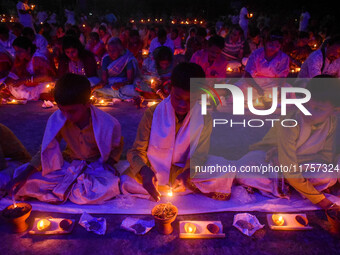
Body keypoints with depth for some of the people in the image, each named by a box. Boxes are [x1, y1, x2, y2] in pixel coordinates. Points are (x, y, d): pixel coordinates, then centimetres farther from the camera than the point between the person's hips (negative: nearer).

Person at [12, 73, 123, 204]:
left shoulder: (108, 124, -20)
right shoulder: (57, 120, -16)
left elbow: (117, 146, 1)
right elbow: (47, 150, -7)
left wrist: (109, 163, -16)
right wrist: (26, 173, -20)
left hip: (96, 167, -1)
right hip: (67, 163, 2)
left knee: (109, 187, -37)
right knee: (25, 180, -18)